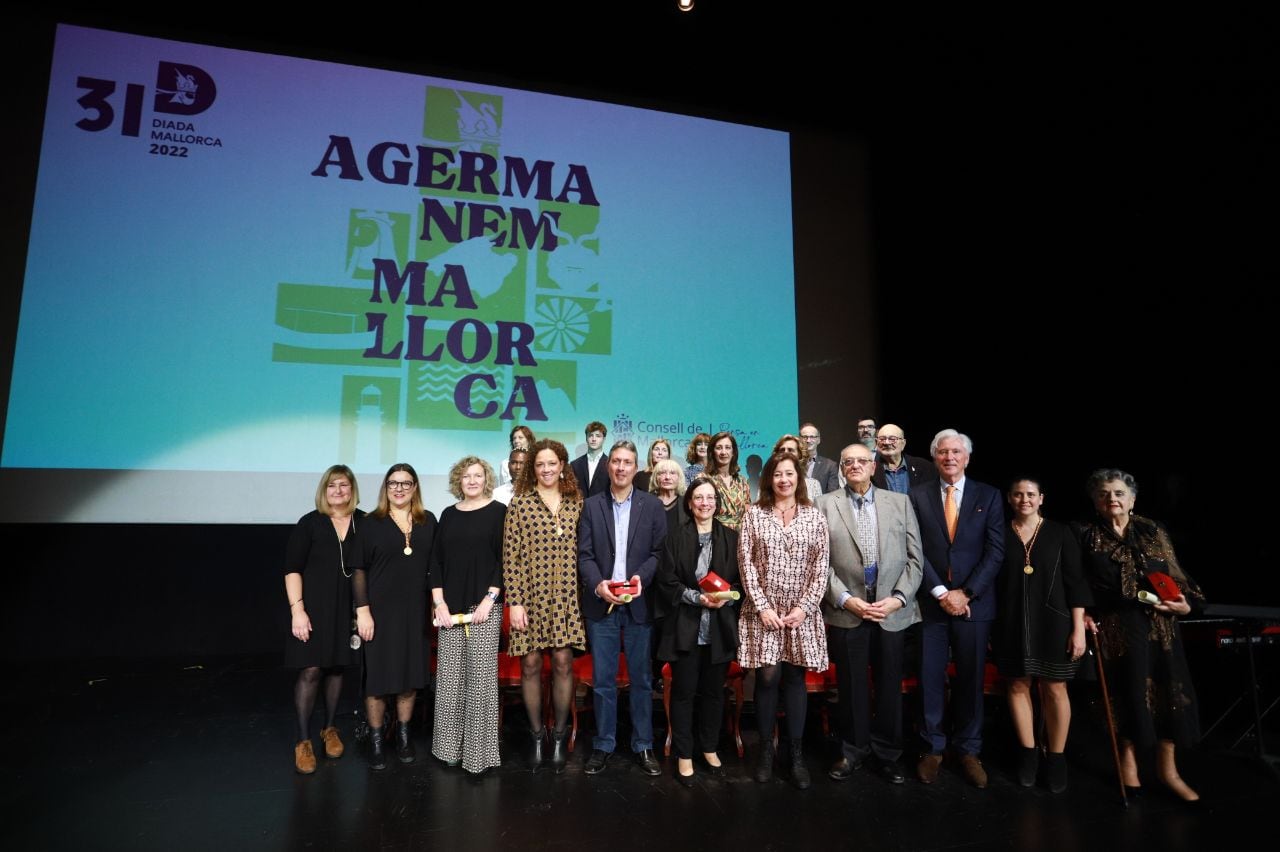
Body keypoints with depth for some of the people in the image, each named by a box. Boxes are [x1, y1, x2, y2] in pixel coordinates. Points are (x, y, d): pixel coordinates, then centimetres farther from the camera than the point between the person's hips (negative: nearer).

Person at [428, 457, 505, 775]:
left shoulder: (498, 511, 0)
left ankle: (479, 750, 9)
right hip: (450, 607, 4)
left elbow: (504, 559, -4)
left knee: (481, 677, -2)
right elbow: (436, 560, 10)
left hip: (484, 606, -4)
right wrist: (439, 602, -1)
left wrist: (489, 600, -12)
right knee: (449, 678, 5)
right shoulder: (449, 514, 11)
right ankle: (450, 746, 19)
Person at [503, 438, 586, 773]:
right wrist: (514, 601, -9)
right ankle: (537, 736, 24)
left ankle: (559, 737, 21)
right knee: (531, 666, 6)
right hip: (531, 596, -1)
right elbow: (510, 556, -5)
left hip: (567, 598, 2)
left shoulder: (577, 503, 5)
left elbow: (585, 551, 9)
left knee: (563, 663, 4)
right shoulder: (519, 503, -3)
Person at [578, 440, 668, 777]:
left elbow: (660, 552, -1)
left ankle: (643, 746, 22)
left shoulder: (652, 506, 4)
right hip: (600, 604, 1)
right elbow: (585, 554, 0)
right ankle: (603, 745, 23)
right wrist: (598, 584, -16)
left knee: (642, 679, 9)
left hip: (639, 604, 0)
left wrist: (642, 577, -17)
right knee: (603, 681, 8)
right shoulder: (591, 506, 5)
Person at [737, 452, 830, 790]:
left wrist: (805, 607, -7)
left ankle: (797, 755, 16)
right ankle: (766, 750, 15)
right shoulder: (753, 514, 0)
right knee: (767, 678, -1)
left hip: (801, 612, 1)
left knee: (795, 679, 7)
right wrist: (762, 606, -9)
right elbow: (746, 563, -2)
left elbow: (821, 566, 1)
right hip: (763, 610, -1)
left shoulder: (814, 516, 3)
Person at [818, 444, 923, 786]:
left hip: (892, 611, 1)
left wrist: (898, 598, -7)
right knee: (851, 685, 10)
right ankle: (853, 750, 27)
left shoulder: (900, 502, 7)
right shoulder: (825, 505, 1)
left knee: (889, 685, 11)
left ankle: (887, 754, 28)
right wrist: (845, 599, -12)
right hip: (845, 610, -1)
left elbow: (915, 557, 4)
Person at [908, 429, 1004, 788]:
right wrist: (941, 592, -11)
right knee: (930, 678, 5)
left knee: (971, 678, 10)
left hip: (974, 602, 1)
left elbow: (995, 551, -2)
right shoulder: (918, 495, 3)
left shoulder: (988, 496, 4)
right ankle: (932, 748, 20)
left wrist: (966, 593, -10)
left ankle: (969, 751, 23)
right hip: (931, 601, 0)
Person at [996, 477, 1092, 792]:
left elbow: (1075, 582, -1)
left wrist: (1078, 628, -5)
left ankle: (1056, 757, 19)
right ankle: (1028, 753, 21)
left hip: (1052, 622, -1)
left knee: (1055, 689, 4)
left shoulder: (1059, 534, 0)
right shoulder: (1000, 535, 1)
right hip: (1012, 624, 1)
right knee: (1017, 686, 7)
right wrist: (989, 627, 4)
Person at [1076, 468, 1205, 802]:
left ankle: (1167, 768, 18)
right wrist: (1081, 612, -7)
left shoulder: (1153, 533, 6)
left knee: (1168, 691, 3)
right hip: (1116, 628, -2)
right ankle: (1128, 759, 23)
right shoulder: (1087, 536, 0)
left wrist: (1185, 604, -7)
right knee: (1127, 693, 4)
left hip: (1159, 625, 2)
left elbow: (1175, 576, 9)